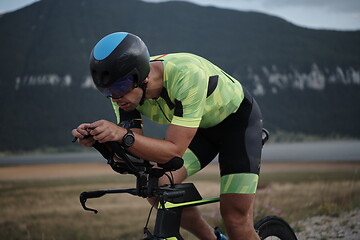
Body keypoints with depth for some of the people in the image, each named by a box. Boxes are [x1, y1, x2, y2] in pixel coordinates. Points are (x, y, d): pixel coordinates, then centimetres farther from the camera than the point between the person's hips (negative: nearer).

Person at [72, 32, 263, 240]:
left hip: (238, 118, -6)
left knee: (236, 219, -15)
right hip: (199, 126, 6)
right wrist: (98, 139, -39)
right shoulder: (125, 88, -20)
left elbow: (174, 151, -39)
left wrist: (123, 135, -53)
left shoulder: (187, 75, -39)